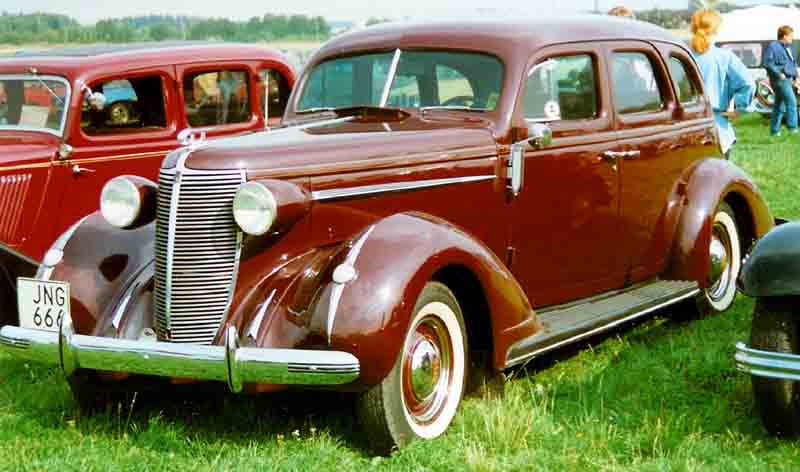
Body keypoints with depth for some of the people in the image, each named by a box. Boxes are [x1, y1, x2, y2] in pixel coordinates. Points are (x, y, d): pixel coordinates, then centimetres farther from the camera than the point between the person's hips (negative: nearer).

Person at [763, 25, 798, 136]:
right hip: (780, 80, -9)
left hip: (788, 79, 9)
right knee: (791, 102, -16)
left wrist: (795, 75, 15)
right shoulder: (773, 46, -10)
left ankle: (774, 130, 17)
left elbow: (793, 63, 28)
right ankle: (792, 127, -16)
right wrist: (778, 73, -20)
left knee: (779, 106, 12)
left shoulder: (788, 48, 18)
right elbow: (767, 63, -17)